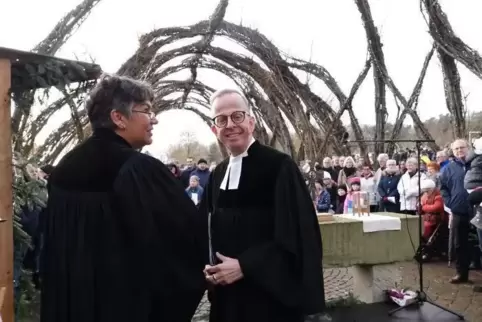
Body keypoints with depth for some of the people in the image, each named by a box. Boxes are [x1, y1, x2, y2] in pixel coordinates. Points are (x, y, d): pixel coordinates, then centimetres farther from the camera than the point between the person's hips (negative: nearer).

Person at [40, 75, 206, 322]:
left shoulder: (64, 168, 2)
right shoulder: (142, 170, -22)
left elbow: (55, 245, 12)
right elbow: (189, 229, -16)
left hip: (71, 298, 7)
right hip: (131, 302, -7)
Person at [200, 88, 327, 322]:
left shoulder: (280, 166, -13)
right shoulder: (218, 174, 7)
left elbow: (297, 234, -18)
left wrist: (244, 266, -19)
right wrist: (212, 267, -4)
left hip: (271, 295, -6)